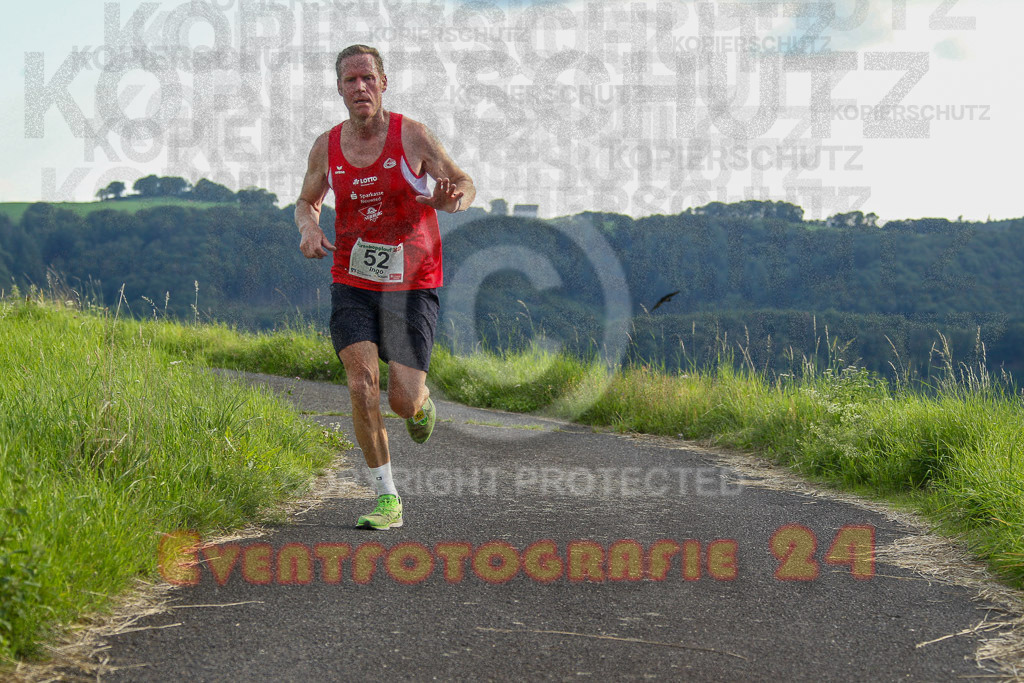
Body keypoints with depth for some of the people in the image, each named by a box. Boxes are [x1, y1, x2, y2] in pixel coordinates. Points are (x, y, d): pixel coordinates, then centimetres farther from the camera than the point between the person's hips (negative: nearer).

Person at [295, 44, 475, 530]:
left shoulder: (412, 135, -8)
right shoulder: (326, 147, 1)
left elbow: (464, 184, 1)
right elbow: (306, 201, 18)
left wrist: (452, 198, -24)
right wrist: (308, 226, -6)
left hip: (411, 286, -2)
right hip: (352, 285, 2)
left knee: (403, 401, -7)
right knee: (362, 385, -15)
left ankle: (422, 402, 34)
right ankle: (387, 499, -3)